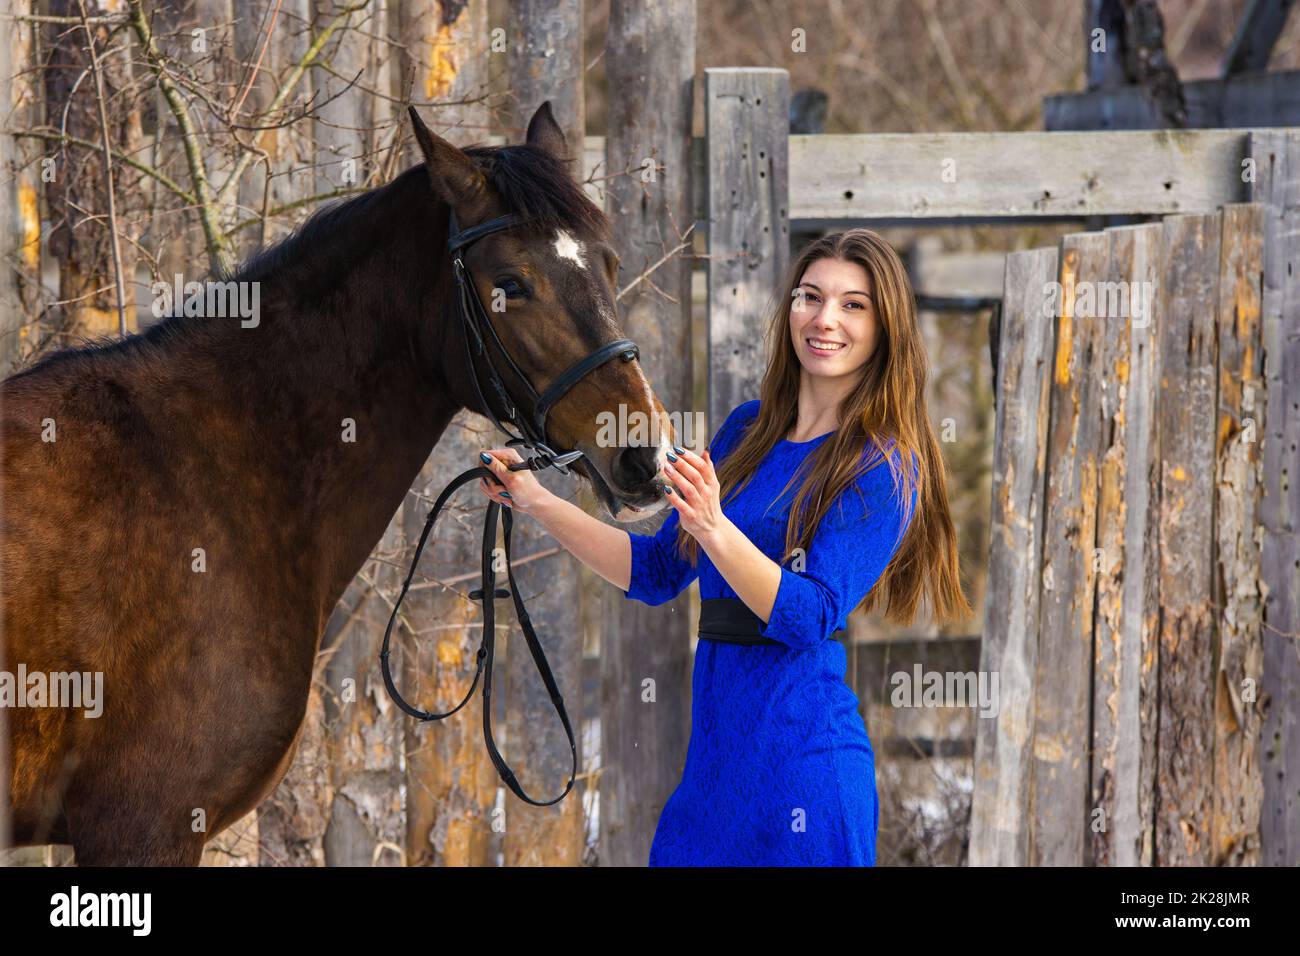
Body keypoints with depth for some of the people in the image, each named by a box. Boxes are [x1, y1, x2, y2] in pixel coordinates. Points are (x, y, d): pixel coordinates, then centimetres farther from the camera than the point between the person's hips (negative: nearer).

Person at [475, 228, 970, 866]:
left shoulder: (886, 467, -8)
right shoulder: (748, 430, 12)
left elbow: (810, 615, -18)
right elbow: (657, 571, 16)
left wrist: (714, 529, -31)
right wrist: (537, 502, 11)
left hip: (801, 756, -6)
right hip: (713, 757, 6)